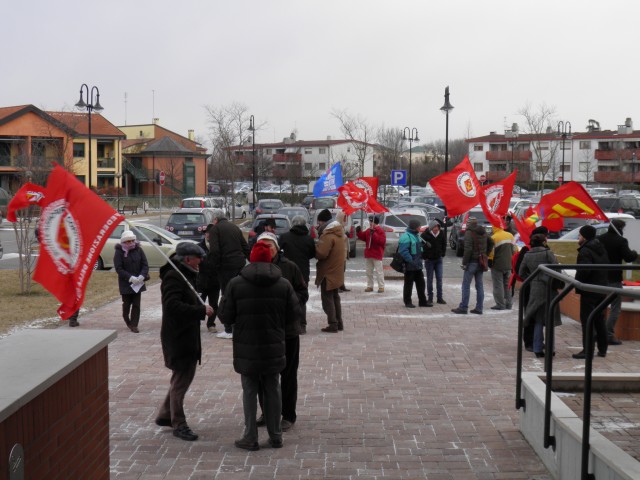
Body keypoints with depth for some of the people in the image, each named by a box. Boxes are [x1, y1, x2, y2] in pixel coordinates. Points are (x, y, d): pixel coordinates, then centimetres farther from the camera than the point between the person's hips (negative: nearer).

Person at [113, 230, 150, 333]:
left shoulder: (139, 250, 0)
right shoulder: (119, 252, -8)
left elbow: (145, 264, 1)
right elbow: (118, 269, -13)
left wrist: (142, 276, -15)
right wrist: (130, 278, -21)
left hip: (138, 282, 2)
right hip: (126, 283, -2)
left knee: (136, 304, 1)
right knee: (127, 303, 8)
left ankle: (134, 325, 5)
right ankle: (126, 318, 36)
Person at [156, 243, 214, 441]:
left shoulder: (183, 275, 14)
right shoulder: (173, 277, -18)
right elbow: (173, 306, -30)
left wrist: (201, 308, 2)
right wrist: (201, 310, -29)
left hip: (187, 337, 10)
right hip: (178, 339, -10)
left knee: (183, 377, 19)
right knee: (181, 380, -1)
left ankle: (165, 416, 32)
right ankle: (178, 425, 11)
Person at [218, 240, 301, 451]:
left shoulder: (235, 284, -9)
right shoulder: (283, 284, -3)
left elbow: (225, 316, -7)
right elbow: (294, 314, 0)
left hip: (246, 349, -2)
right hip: (274, 348, 2)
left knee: (249, 391, 7)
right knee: (273, 390, 13)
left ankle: (250, 438, 11)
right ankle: (275, 436, 21)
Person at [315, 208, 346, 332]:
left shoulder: (328, 235, -20)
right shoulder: (338, 232, 12)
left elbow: (321, 253, -28)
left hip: (328, 272, -9)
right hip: (336, 271, 9)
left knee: (327, 298, -2)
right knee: (335, 297, 17)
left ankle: (333, 324, -2)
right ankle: (339, 323, 22)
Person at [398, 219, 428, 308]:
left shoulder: (416, 235, 14)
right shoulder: (406, 237, -18)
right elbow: (404, 251, -25)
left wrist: (419, 260, 18)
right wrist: (411, 261, -26)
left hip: (417, 265, 9)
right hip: (409, 266, -9)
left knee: (420, 282, 13)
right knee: (409, 283, 0)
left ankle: (422, 301, 21)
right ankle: (407, 302, 9)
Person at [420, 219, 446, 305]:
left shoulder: (441, 233, -3)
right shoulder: (425, 234, -14)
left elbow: (444, 244, 13)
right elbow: (420, 246, -7)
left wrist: (442, 254, 8)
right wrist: (424, 257, -8)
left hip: (438, 259, 3)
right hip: (429, 260, -3)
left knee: (439, 279, 4)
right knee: (430, 279, 2)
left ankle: (439, 297, 12)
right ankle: (430, 298, 9)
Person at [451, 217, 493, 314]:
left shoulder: (469, 233, -13)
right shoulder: (483, 233, 12)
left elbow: (468, 249, -20)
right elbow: (491, 244, 20)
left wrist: (464, 262, -16)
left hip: (472, 262, -7)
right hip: (481, 263, 7)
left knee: (466, 285, -2)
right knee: (479, 285, 10)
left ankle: (463, 307, -2)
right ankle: (479, 308, 11)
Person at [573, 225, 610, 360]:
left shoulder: (585, 251, -16)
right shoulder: (601, 249, 13)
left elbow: (584, 270, -26)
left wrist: (577, 282, -11)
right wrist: (604, 281, 15)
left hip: (589, 290, -9)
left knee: (587, 320, -4)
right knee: (599, 319, 15)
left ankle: (588, 350, -4)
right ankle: (602, 349, 21)